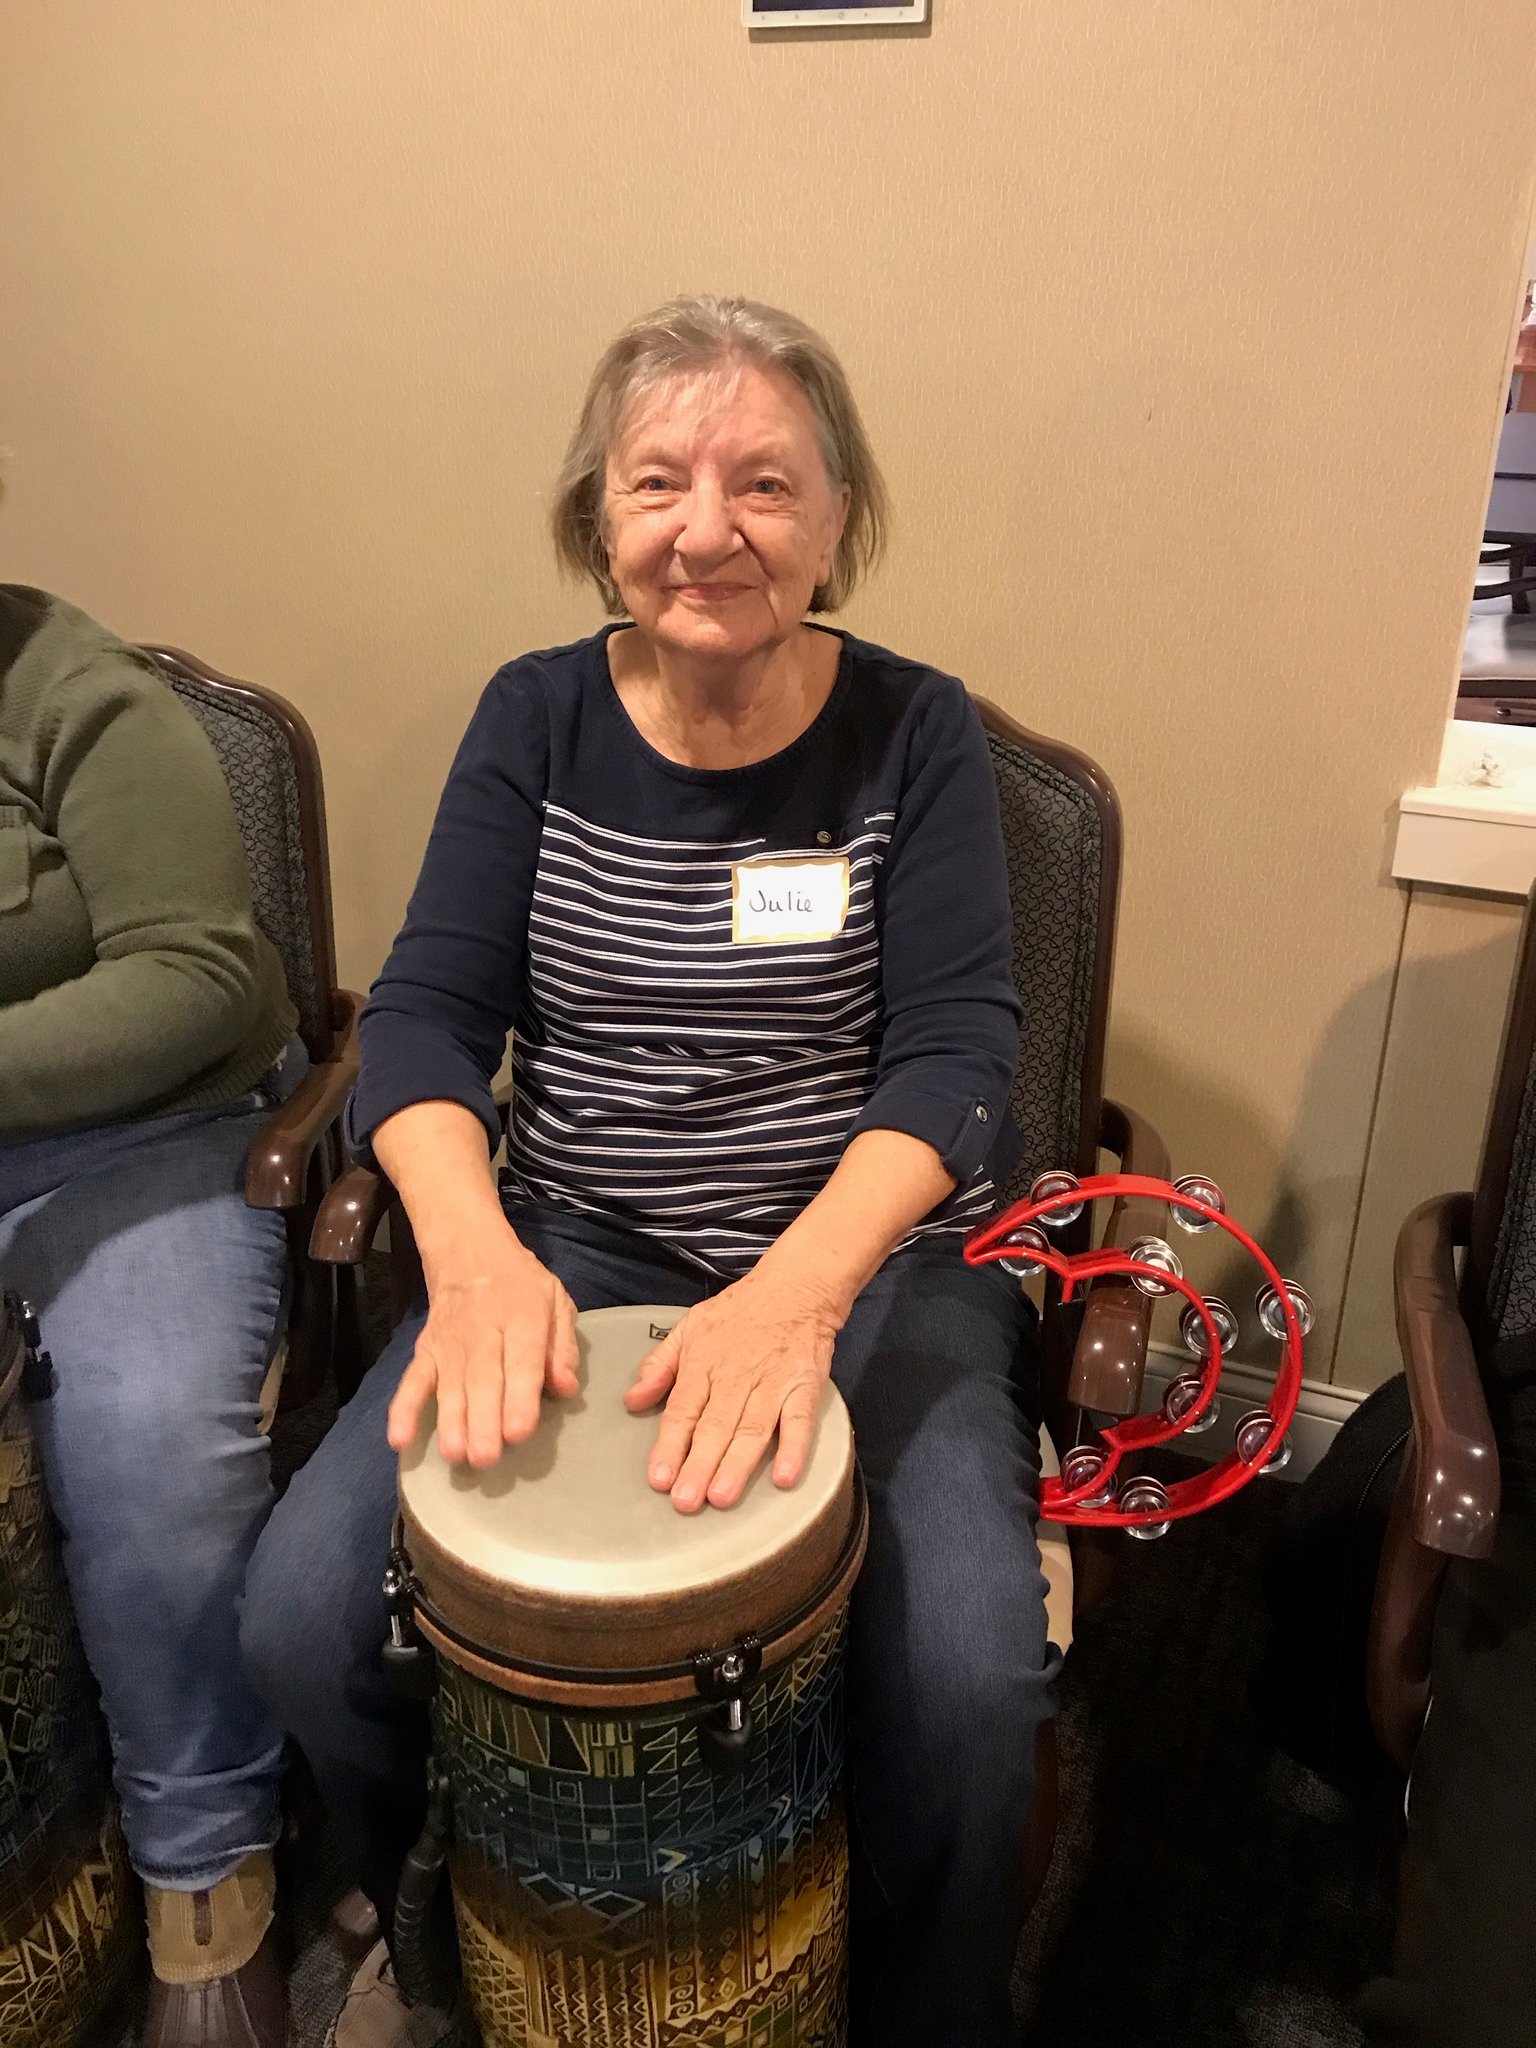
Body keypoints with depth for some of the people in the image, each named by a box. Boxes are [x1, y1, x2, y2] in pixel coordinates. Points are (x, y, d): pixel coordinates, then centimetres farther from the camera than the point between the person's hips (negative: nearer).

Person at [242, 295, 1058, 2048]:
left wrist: (796, 1287, -30)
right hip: (576, 1245, 2)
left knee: (971, 1666, -24)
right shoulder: (538, 719, 2)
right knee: (302, 1610, -14)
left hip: (872, 1253, -1)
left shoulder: (912, 734, -3)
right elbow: (426, 1010, -6)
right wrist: (472, 1246, -26)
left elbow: (953, 1055, -12)